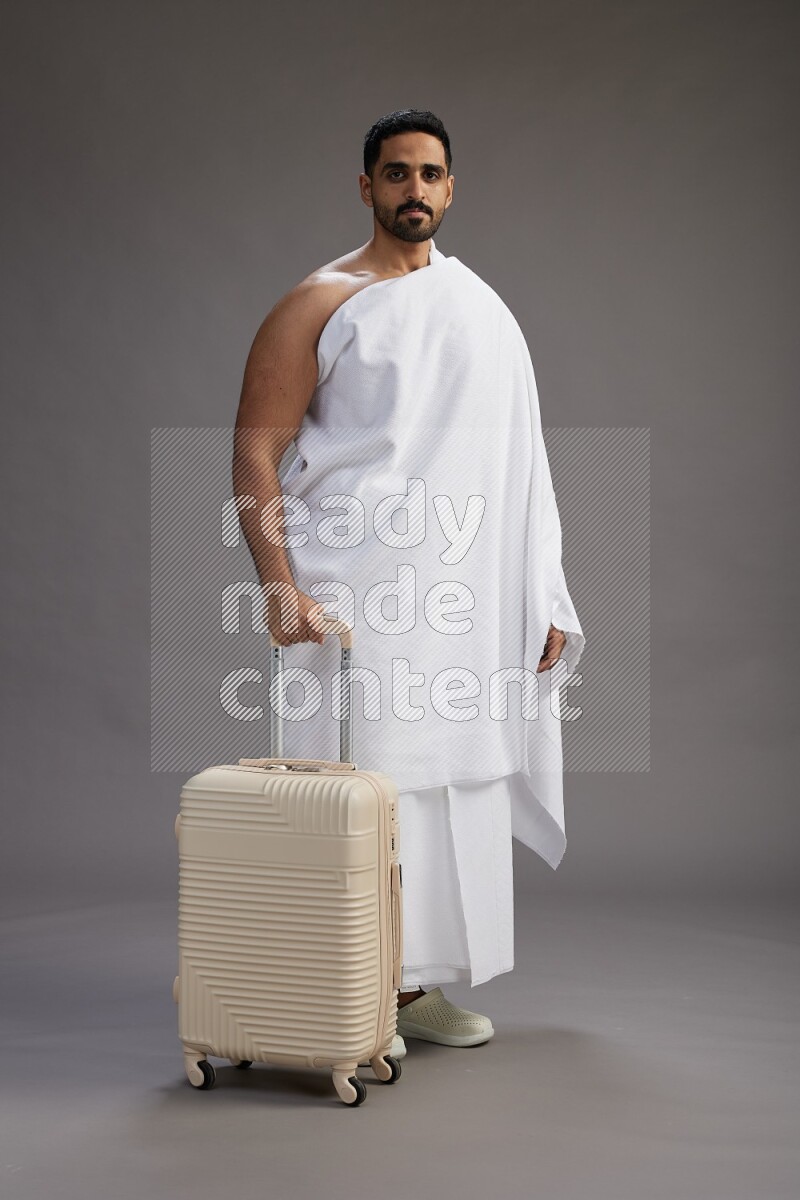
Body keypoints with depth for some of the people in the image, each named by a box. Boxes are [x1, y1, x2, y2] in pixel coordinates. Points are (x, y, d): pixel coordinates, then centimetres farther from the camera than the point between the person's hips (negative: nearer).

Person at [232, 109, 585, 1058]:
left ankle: (412, 984, 19)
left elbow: (517, 470, 17)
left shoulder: (484, 310, 15)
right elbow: (255, 452, -5)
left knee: (455, 779, 7)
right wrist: (279, 584, -17)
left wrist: (544, 603, 11)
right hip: (353, 591, -5)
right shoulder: (319, 305, 0)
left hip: (461, 593, 5)